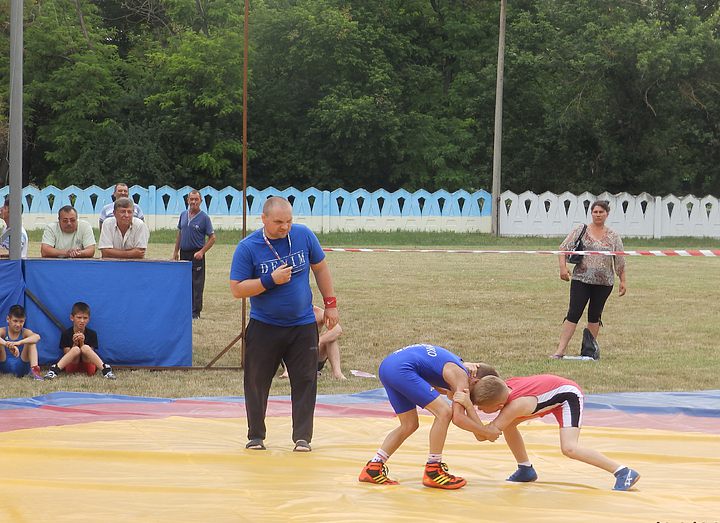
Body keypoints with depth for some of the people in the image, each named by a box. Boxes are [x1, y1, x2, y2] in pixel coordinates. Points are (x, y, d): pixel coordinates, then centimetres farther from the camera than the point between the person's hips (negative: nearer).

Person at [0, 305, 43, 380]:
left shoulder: (25, 332, -3)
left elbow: (37, 337, -27)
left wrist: (19, 343, -42)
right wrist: (8, 345, -45)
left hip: (20, 366, 0)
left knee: (32, 342, -19)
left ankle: (35, 370, -30)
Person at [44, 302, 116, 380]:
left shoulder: (92, 334, -1)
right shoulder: (66, 333, -2)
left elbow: (89, 354, -6)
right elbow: (67, 354, -5)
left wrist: (82, 343, -22)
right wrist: (75, 344, -22)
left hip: (88, 365, 0)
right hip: (72, 365, 0)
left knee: (86, 348, -31)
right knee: (76, 349, -31)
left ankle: (105, 369, -40)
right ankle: (55, 369, -40)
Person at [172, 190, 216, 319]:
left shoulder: (204, 218, -6)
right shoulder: (183, 215, 9)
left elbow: (212, 238, -5)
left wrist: (202, 252, -15)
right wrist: (176, 251, 12)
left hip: (196, 255, -5)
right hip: (184, 253, 5)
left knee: (197, 284, -5)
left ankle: (195, 312, -4)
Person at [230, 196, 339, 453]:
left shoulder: (303, 235, -6)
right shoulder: (247, 247, -13)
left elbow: (320, 267, 9)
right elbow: (237, 289, -12)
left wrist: (330, 304, 9)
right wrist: (271, 280, -24)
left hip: (302, 325, 1)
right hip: (263, 326, -1)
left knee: (305, 382, 0)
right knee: (256, 383, 4)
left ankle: (302, 437, 7)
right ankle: (256, 436, 18)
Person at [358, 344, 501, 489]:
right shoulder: (462, 378, -3)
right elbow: (458, 417, -11)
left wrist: (448, 392, 20)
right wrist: (486, 431, -1)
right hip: (400, 368, -10)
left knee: (409, 425, 18)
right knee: (444, 413, -10)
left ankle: (373, 469, 16)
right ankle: (433, 471, -5)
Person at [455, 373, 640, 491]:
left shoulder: (514, 406, -36)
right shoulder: (503, 387, -15)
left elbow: (482, 435, -36)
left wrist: (468, 406, -46)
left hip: (569, 395, -9)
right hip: (552, 387, 9)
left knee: (569, 448, -23)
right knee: (508, 424, 2)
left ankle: (625, 473, -19)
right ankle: (525, 470, 17)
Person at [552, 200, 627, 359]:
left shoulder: (613, 236, 7)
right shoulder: (580, 231, 1)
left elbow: (620, 262, 11)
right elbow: (564, 249, 0)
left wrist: (623, 281, 8)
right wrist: (563, 267, -13)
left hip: (604, 283, 2)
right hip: (581, 279, -2)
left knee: (595, 316, 9)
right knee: (573, 314, -9)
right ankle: (560, 350, -12)